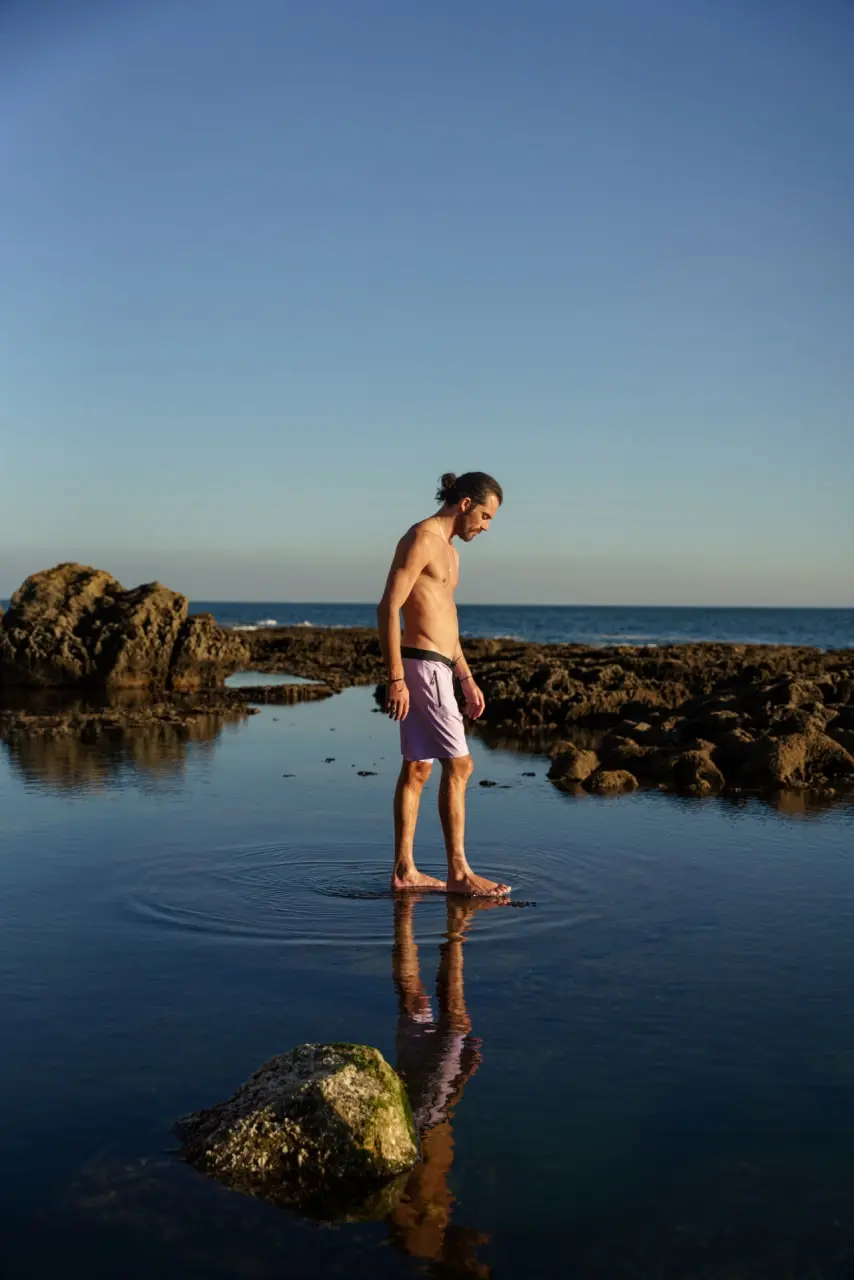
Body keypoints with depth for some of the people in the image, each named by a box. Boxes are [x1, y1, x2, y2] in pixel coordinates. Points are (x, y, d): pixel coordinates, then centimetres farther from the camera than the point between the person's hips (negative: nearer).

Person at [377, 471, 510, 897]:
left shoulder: (448, 550, 19)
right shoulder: (420, 538, -12)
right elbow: (388, 608, -18)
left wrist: (466, 679, 22)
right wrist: (395, 678, -22)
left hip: (436, 667, 10)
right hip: (423, 667, -10)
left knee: (417, 769, 10)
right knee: (459, 766, -8)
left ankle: (405, 871, 14)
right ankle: (458, 873, -2)